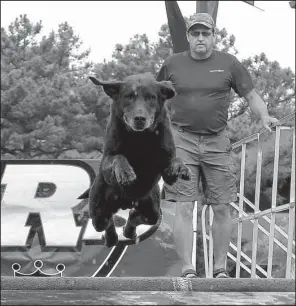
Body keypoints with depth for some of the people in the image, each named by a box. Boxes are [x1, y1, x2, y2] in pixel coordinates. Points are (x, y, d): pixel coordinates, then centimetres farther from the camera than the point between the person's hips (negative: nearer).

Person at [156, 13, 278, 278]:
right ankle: (188, 271, -2)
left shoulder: (229, 63, 5)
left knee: (222, 209, 2)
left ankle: (221, 269, 13)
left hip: (217, 142, 1)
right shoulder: (172, 64, 7)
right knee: (184, 209, -6)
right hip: (182, 141, -1)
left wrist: (264, 117, -12)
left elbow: (252, 96, 6)